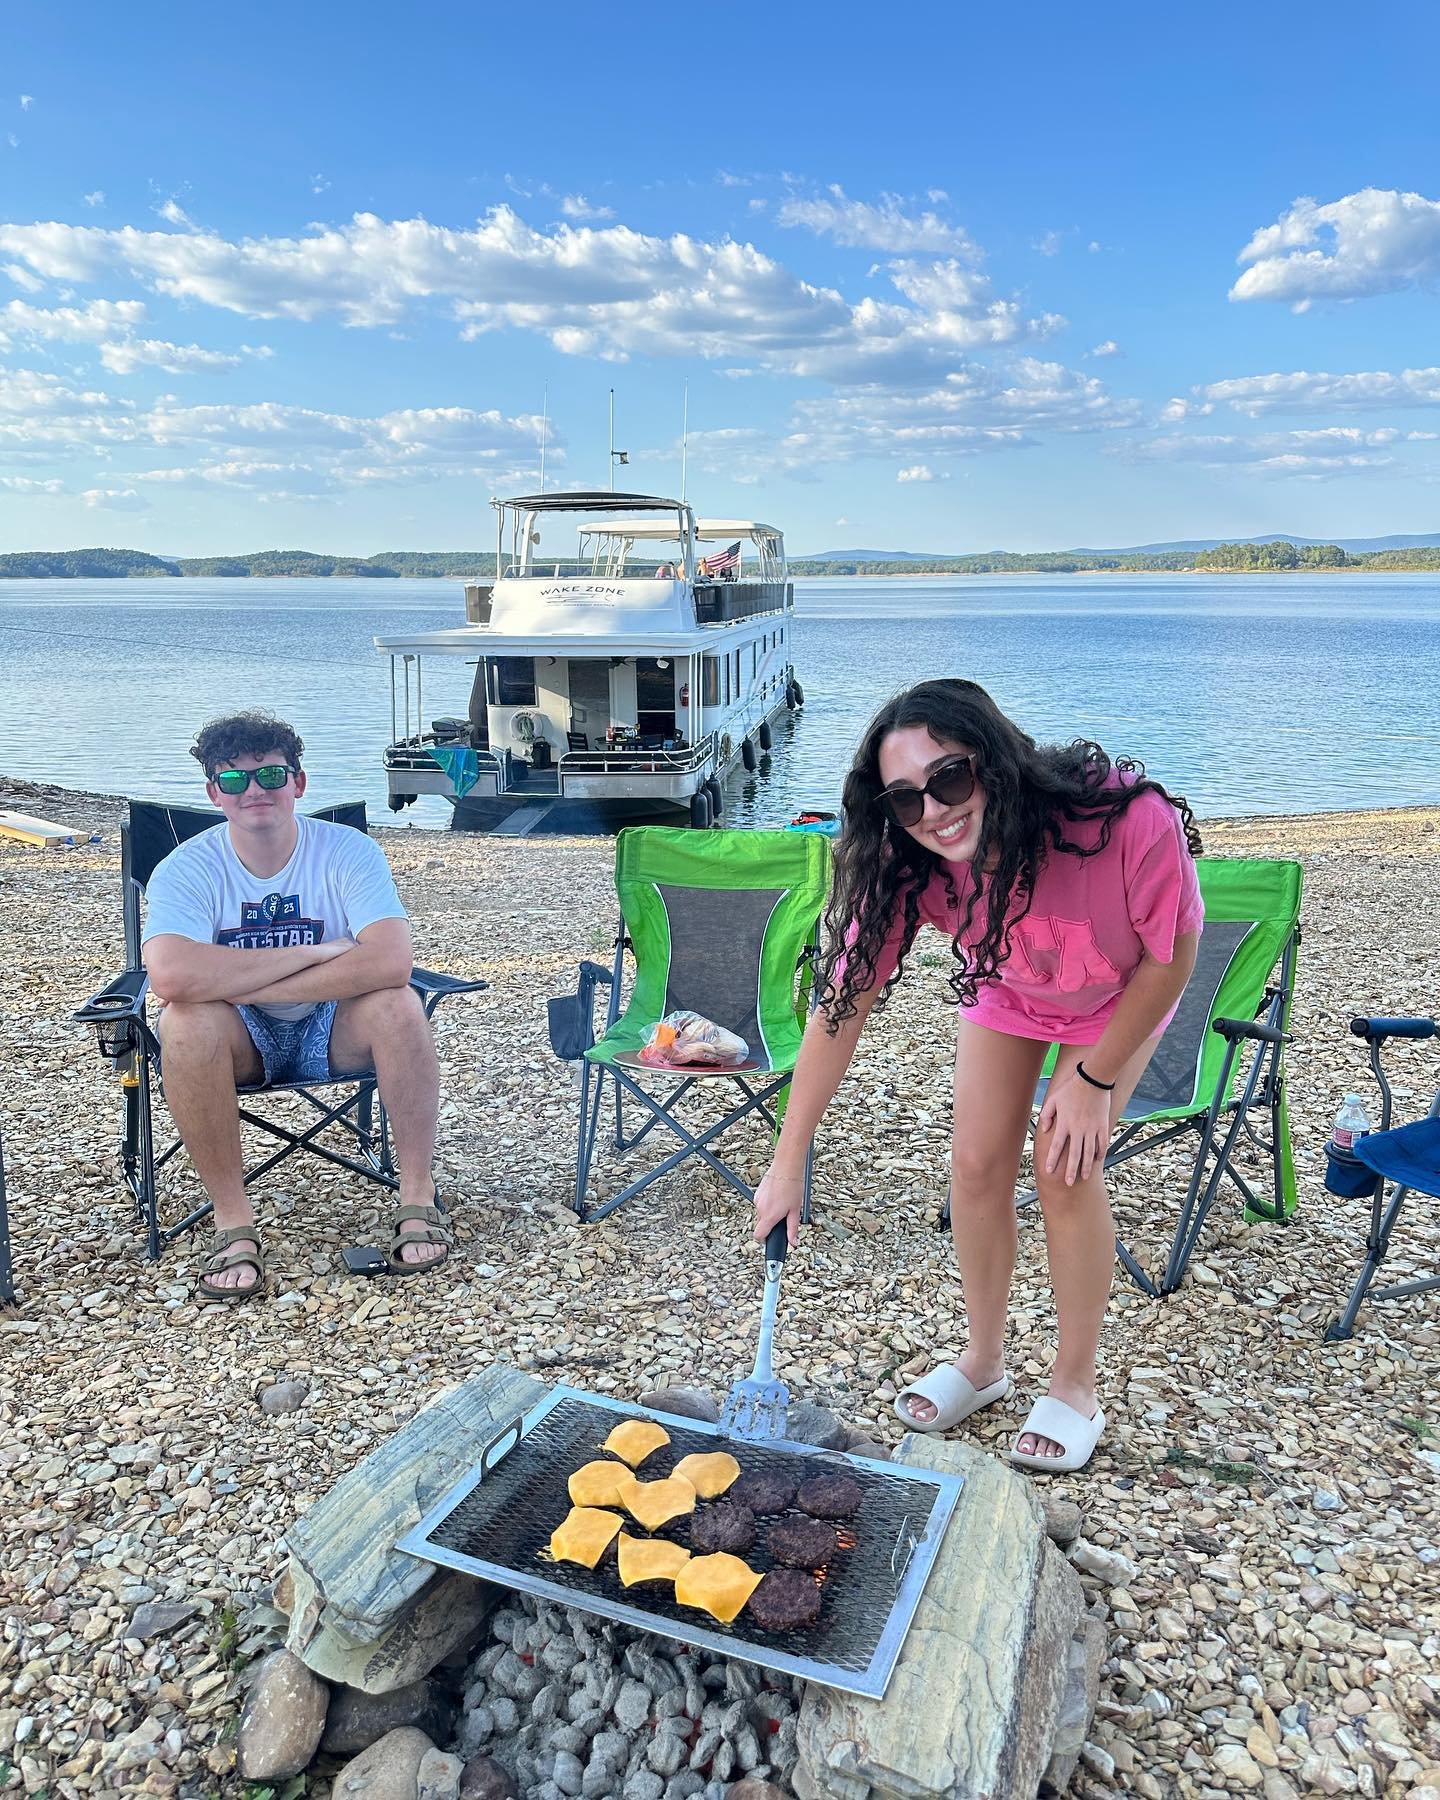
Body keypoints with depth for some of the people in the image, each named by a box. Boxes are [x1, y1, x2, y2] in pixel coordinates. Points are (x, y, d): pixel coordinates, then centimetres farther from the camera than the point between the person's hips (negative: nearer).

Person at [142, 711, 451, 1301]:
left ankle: (418, 1196, -16)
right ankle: (234, 1220, -20)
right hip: (243, 1040, 0)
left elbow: (391, 962, -31)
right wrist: (315, 953, -29)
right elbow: (171, 976, -34)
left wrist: (241, 982, -30)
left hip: (334, 1032, 0)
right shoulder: (185, 870, -13)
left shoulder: (348, 851, -14)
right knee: (186, 1021, -32)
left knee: (396, 1004, -30)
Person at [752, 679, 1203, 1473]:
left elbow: (1171, 957, -25)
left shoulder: (1131, 819, -43)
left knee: (1066, 1166, -11)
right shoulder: (905, 867, -34)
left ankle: (1075, 1387, 12)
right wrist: (788, 1164, -26)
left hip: (1122, 992, -2)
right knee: (977, 1162, -1)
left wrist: (1095, 1079, -17)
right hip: (1004, 988, 3)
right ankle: (983, 1360, 23)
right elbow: (842, 1005, -28)